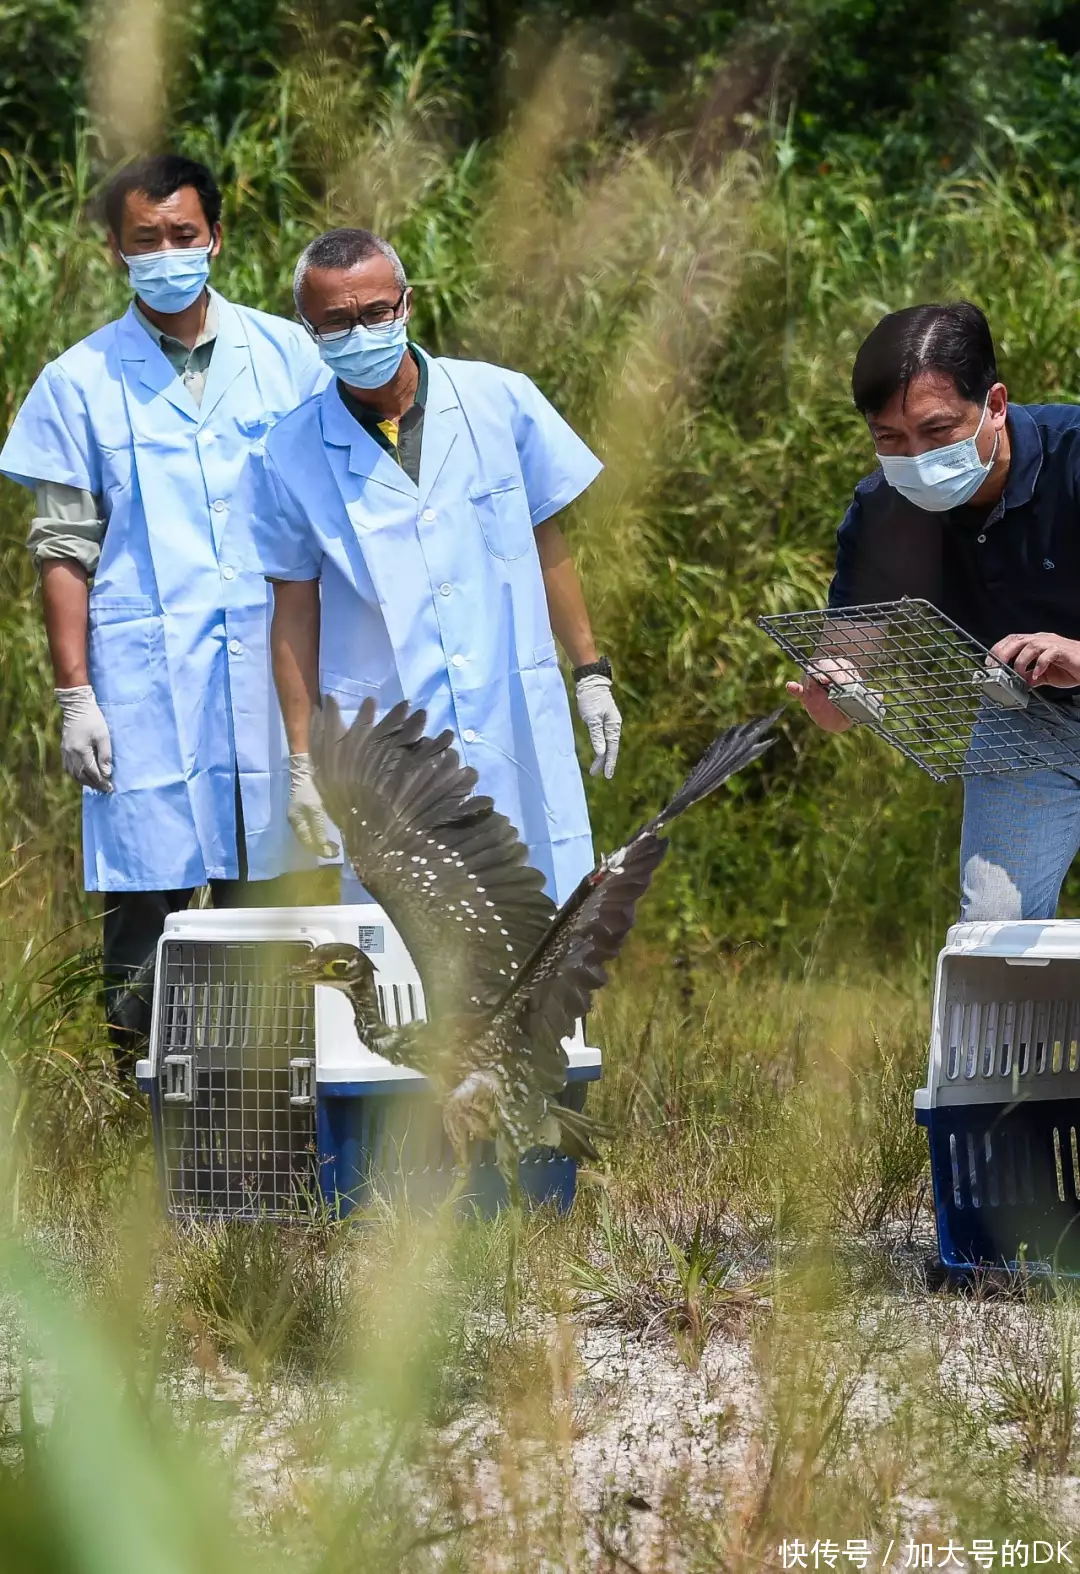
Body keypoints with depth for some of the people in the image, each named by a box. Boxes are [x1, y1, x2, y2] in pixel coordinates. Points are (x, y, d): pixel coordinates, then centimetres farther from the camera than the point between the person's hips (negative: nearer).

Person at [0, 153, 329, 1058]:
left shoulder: (287, 357, 8)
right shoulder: (82, 383, 3)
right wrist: (74, 695, -3)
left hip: (271, 673, 2)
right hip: (145, 684, -2)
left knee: (261, 894, 6)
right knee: (147, 899, -5)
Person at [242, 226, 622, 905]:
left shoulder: (500, 402, 2)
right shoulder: (290, 458, -1)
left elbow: (546, 542, 12)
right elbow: (294, 613, 5)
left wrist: (591, 672, 13)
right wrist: (303, 759, 3)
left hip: (520, 740, 1)